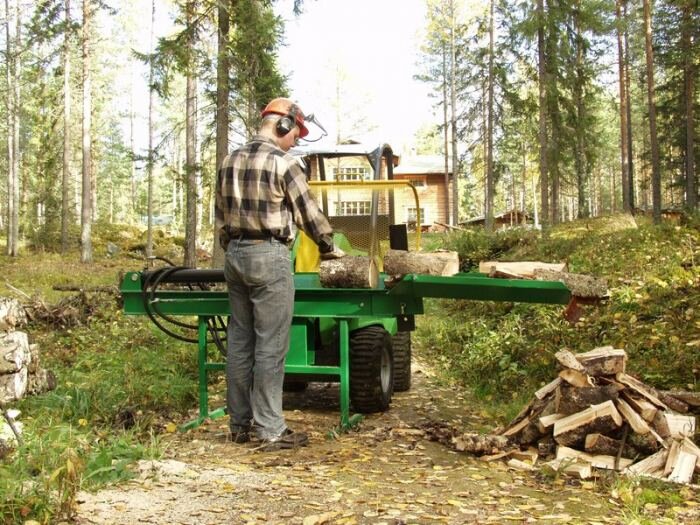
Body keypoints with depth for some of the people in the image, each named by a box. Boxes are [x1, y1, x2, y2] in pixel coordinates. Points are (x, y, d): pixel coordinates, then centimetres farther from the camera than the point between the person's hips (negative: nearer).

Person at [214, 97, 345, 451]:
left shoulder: (230, 161, 12)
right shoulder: (282, 162, -10)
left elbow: (221, 215, 16)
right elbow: (308, 211, -5)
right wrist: (328, 247, 9)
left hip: (235, 254, 8)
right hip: (269, 255, -7)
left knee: (239, 340, 11)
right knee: (270, 345, -4)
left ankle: (240, 424, 19)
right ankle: (270, 430, 0)